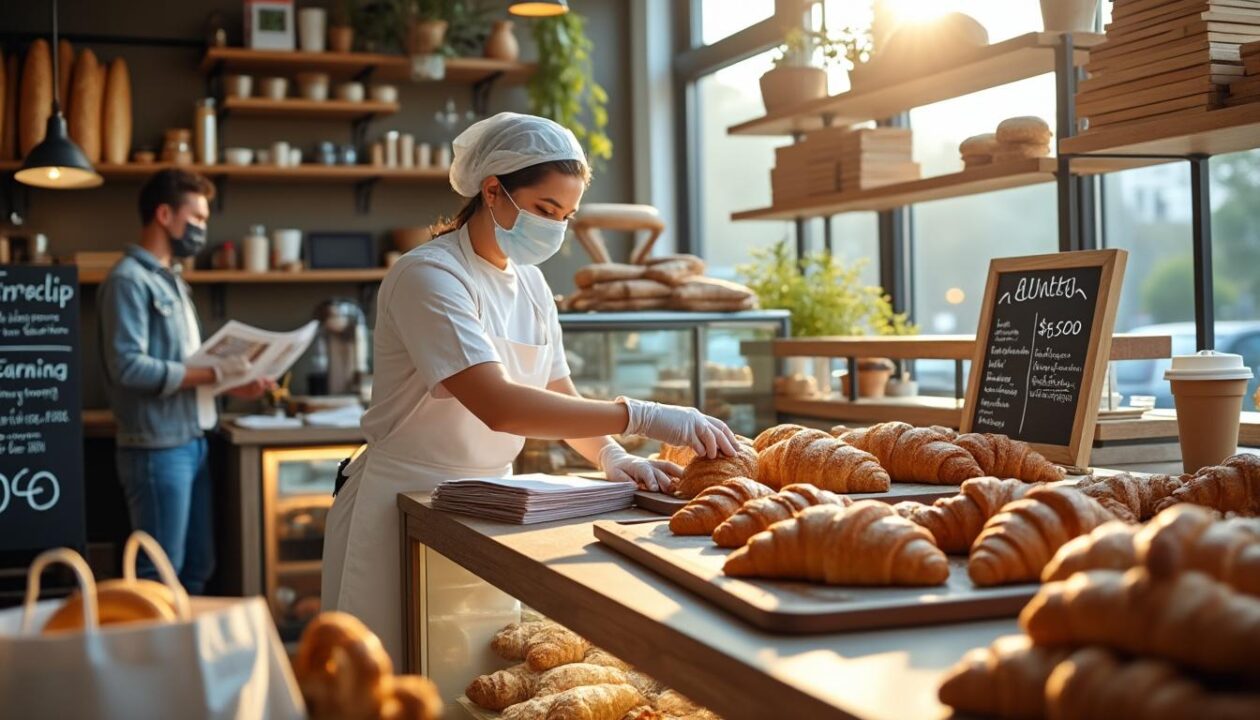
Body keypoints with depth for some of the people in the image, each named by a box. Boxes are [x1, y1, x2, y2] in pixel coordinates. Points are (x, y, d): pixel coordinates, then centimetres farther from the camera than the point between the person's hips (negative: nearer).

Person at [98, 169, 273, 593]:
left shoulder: (171, 280, 17)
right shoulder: (128, 280, -12)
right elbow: (127, 366, -21)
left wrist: (232, 384, 5)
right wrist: (213, 374, -19)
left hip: (193, 443, 9)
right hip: (157, 449, -9)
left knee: (197, 568, 14)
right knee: (161, 574, -2)